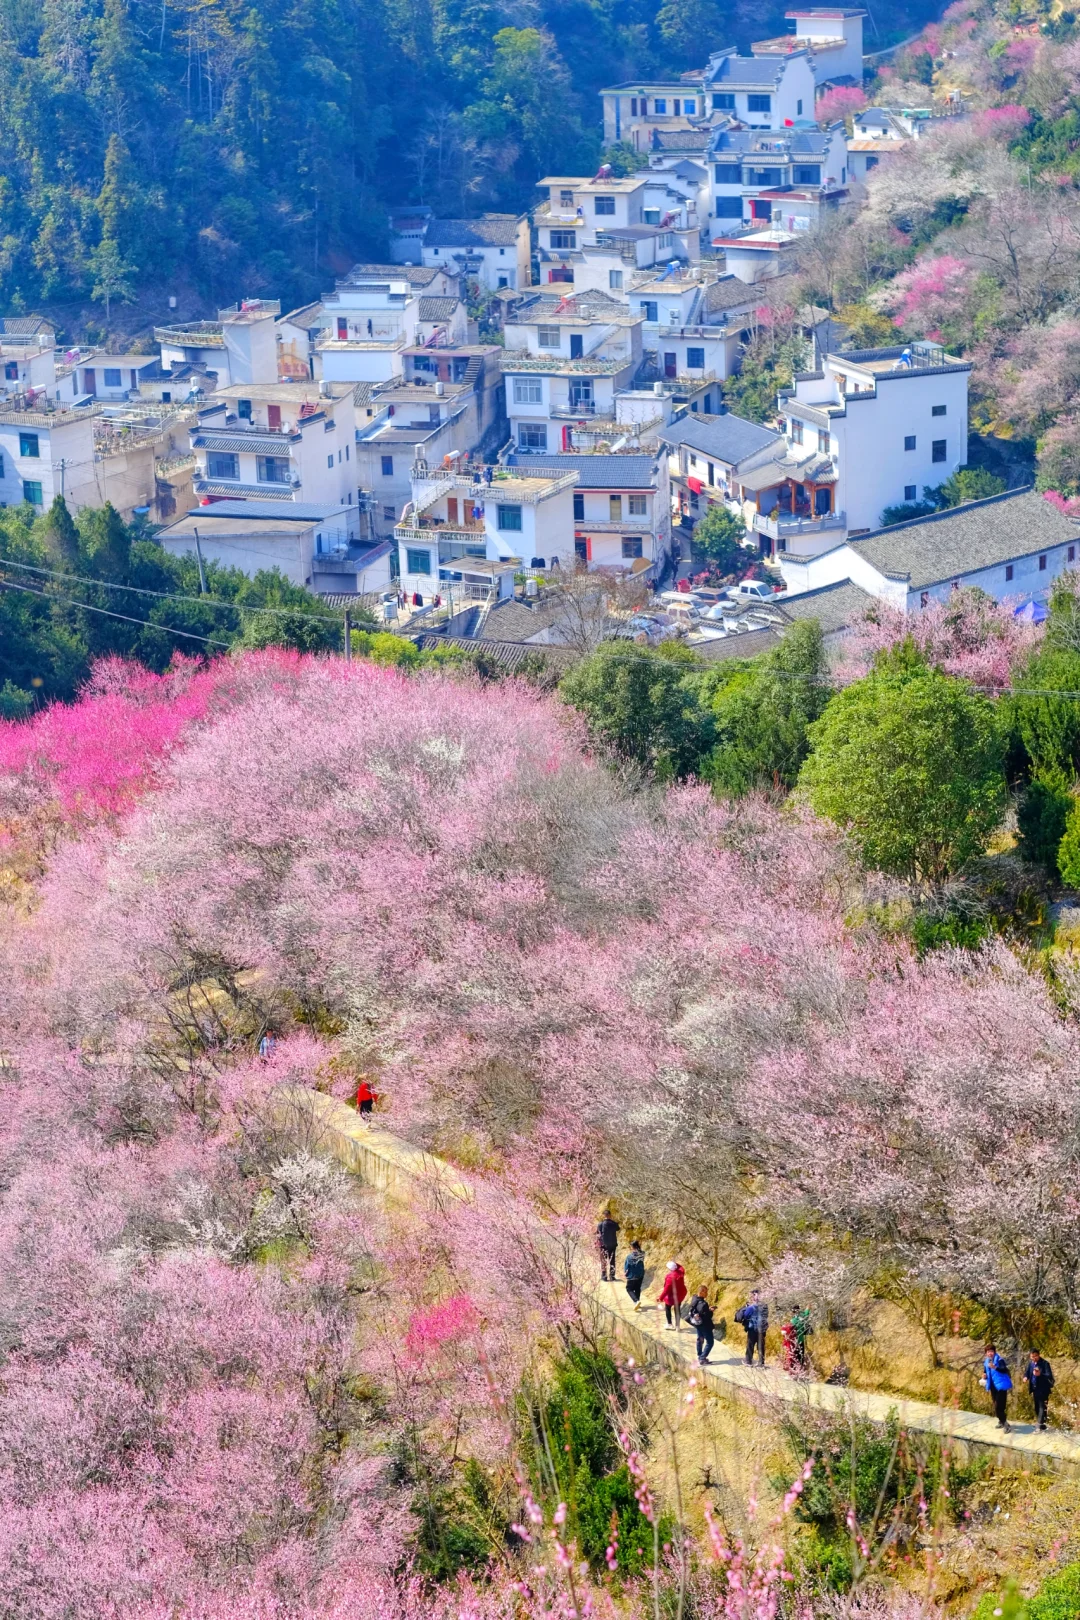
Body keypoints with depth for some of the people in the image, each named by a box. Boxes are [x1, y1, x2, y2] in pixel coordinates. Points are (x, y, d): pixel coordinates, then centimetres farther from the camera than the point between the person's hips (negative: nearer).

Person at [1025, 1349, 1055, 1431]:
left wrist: (1040, 1374, -37)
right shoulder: (1030, 1363, 4)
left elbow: (1049, 1376, -19)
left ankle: (1041, 1423, -8)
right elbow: (1026, 1372, 15)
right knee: (1036, 1406, 14)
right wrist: (1026, 1377, -9)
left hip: (1043, 1389, -7)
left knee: (1042, 1406, -7)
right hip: (1034, 1389, 7)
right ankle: (1039, 1422, 24)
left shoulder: (1045, 1363, -14)